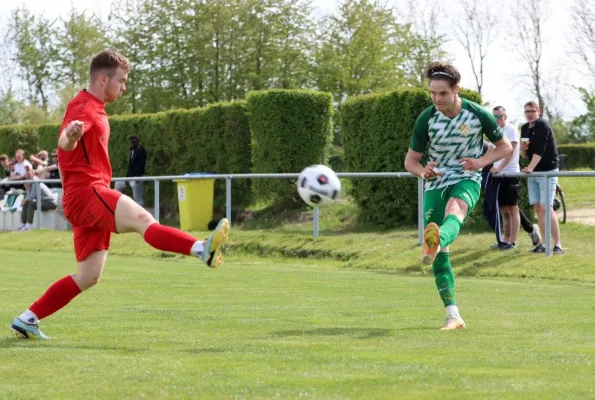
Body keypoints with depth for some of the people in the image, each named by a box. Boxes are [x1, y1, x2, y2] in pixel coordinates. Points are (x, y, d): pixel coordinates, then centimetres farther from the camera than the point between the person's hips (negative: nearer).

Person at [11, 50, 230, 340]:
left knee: (88, 277, 10)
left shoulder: (94, 108, 22)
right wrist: (70, 135, -53)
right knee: (144, 220, -32)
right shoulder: (84, 107, -10)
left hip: (91, 197, 10)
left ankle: (27, 320, 14)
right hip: (86, 192, -10)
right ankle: (202, 249, -54)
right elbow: (64, 143, -33)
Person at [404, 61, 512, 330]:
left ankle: (435, 244, -73)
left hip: (467, 181, -3)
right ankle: (452, 316, 0)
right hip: (436, 185, 3)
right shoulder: (426, 119, -5)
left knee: (454, 211, -40)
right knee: (441, 257, -5)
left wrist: (481, 161, -14)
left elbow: (505, 146, 6)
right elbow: (410, 160, 4)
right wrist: (423, 172, -20)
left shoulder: (477, 115, -8)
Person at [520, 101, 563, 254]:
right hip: (533, 173, 7)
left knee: (546, 208, -15)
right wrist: (523, 149, -6)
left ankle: (558, 245, -15)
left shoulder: (542, 125, -11)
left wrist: (530, 167, -34)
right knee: (538, 209, 5)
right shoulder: (525, 128, 12)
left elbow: (540, 149, -23)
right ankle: (544, 243, 10)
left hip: (548, 171, -7)